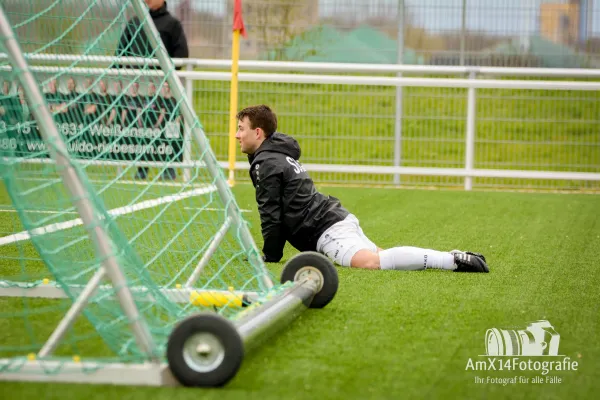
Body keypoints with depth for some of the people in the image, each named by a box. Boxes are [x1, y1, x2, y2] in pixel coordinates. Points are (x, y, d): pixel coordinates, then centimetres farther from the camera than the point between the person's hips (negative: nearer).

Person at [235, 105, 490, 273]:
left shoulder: (266, 164, -3)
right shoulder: (282, 155, 28)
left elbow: (271, 215, -7)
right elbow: (286, 210, 35)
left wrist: (270, 256, 3)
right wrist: (273, 251, 32)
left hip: (328, 231, -11)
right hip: (340, 218, 11)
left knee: (372, 262, -30)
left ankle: (454, 260, -41)